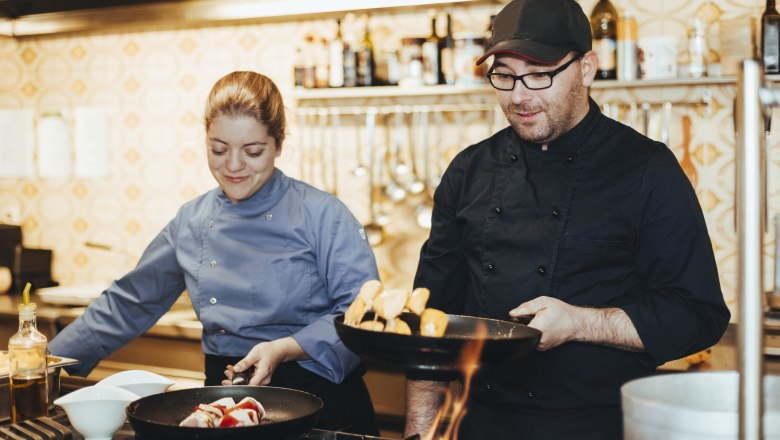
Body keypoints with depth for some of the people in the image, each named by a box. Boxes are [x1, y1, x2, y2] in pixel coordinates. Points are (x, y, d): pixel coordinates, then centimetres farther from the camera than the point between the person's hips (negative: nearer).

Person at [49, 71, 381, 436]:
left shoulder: (322, 214, -3)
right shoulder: (191, 222, 10)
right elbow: (127, 305, 19)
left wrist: (285, 349, -17)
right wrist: (48, 364, 18)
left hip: (317, 399, -3)